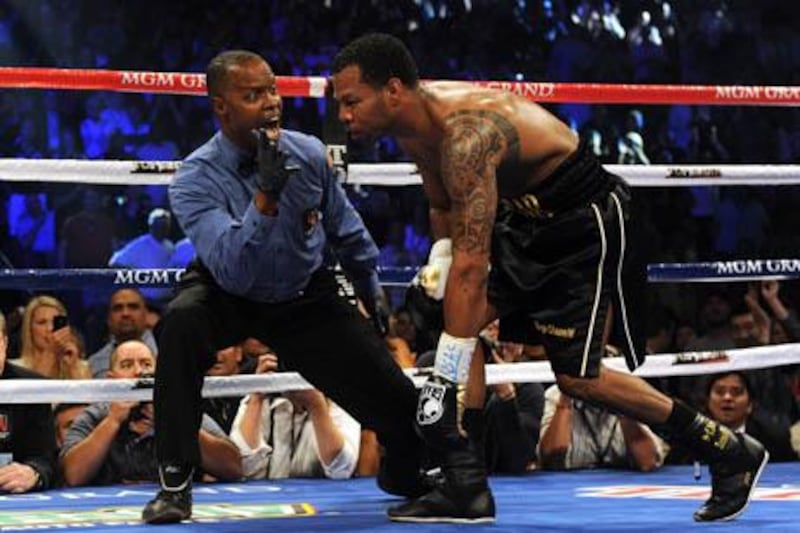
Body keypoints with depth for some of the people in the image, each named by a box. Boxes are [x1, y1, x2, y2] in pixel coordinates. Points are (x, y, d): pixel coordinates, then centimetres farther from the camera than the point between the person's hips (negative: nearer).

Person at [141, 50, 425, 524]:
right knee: (182, 320, -37)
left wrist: (371, 290, 18)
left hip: (307, 300, 3)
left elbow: (346, 231, 7)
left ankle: (403, 473, 32)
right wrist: (266, 196, -46)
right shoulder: (196, 180, -25)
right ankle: (175, 483, -23)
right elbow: (232, 274, -37)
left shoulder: (308, 154, -14)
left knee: (399, 403, -8)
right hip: (231, 299, -3)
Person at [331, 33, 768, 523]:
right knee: (460, 317, -9)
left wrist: (446, 378, -37)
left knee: (576, 377, -7)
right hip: (528, 219, 9)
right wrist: (439, 259, -4)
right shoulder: (415, 120, -5)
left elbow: (471, 264, -38)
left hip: (588, 223, -9)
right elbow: (445, 208, 14)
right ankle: (467, 487, -9)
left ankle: (732, 453, 7)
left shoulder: (467, 134, -35)